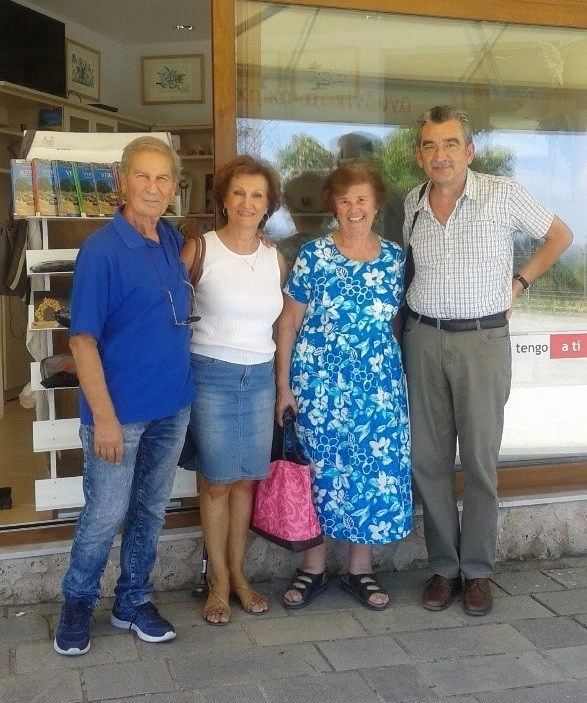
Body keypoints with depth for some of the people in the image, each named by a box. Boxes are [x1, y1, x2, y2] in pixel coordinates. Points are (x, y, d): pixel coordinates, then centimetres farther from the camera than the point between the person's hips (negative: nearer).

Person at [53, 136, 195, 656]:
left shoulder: (174, 240, 3)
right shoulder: (101, 250, -16)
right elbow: (83, 339, -16)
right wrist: (104, 416, -19)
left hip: (173, 404, 6)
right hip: (121, 410, -6)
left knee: (150, 510, 17)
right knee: (105, 515, 6)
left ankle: (133, 601, 34)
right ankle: (78, 601, 31)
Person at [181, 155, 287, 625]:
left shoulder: (276, 259, 7)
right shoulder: (198, 249, -6)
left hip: (260, 376, 4)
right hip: (211, 375, -4)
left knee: (246, 479, 9)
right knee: (217, 481, 3)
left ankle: (238, 573, 24)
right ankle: (219, 582, 18)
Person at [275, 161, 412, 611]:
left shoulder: (395, 258, 4)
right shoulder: (313, 255, -3)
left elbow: (398, 319, 11)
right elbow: (288, 322, -1)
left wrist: (398, 378, 6)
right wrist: (284, 386, -4)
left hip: (378, 383, 2)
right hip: (318, 382, -2)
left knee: (373, 470, 6)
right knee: (320, 471, 6)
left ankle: (360, 569, 22)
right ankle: (313, 568, 22)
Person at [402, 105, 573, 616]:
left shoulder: (503, 194, -5)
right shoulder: (412, 205, 7)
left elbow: (560, 235, 7)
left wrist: (518, 283, 2)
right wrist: (415, 318, 9)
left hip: (483, 340, -3)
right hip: (424, 339, 4)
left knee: (480, 460, 2)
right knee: (428, 459, 6)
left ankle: (477, 570, 16)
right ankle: (444, 567, 19)